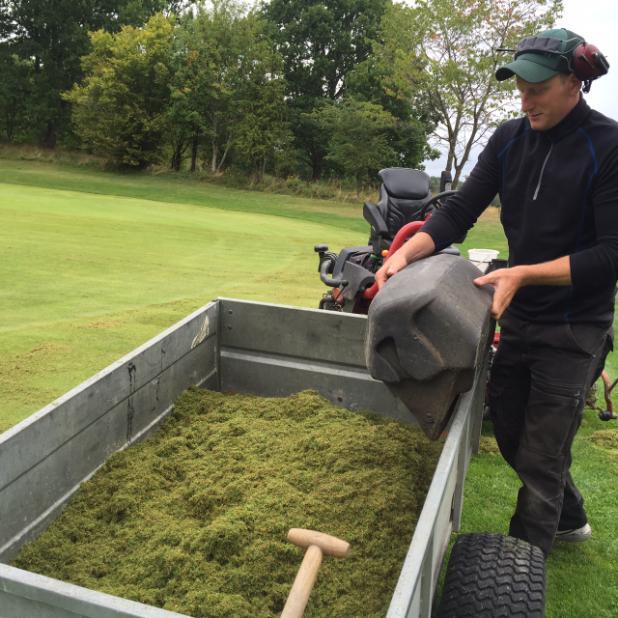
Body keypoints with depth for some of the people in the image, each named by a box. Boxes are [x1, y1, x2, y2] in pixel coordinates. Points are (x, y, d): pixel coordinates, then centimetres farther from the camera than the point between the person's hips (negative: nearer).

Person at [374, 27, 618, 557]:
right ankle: (570, 519, 45)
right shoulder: (509, 140, 0)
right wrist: (406, 253, -22)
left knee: (540, 458, 1)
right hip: (516, 318, 6)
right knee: (511, 436, 19)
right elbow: (459, 212, -5)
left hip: (573, 329, -6)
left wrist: (524, 274, -29)